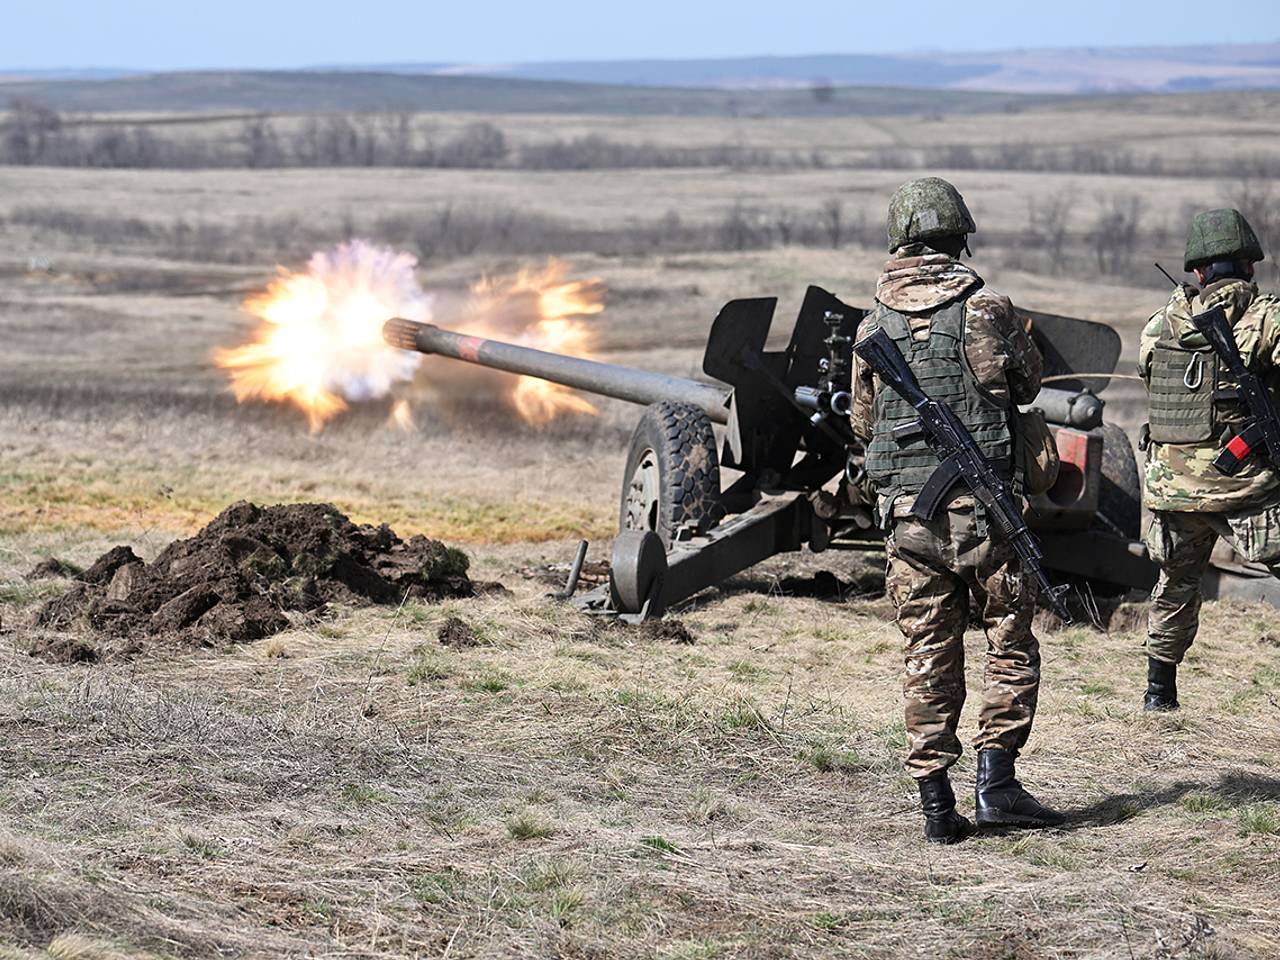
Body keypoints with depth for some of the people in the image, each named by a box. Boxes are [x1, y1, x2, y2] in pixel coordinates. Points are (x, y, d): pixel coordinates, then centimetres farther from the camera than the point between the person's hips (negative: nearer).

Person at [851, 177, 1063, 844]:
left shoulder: (873, 326, 4)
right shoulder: (986, 311, -7)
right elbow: (1028, 385, 9)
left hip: (905, 511, 3)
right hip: (980, 507, -3)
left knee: (928, 656, 8)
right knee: (1010, 642, 9)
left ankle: (936, 802, 7)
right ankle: (995, 782, 1)